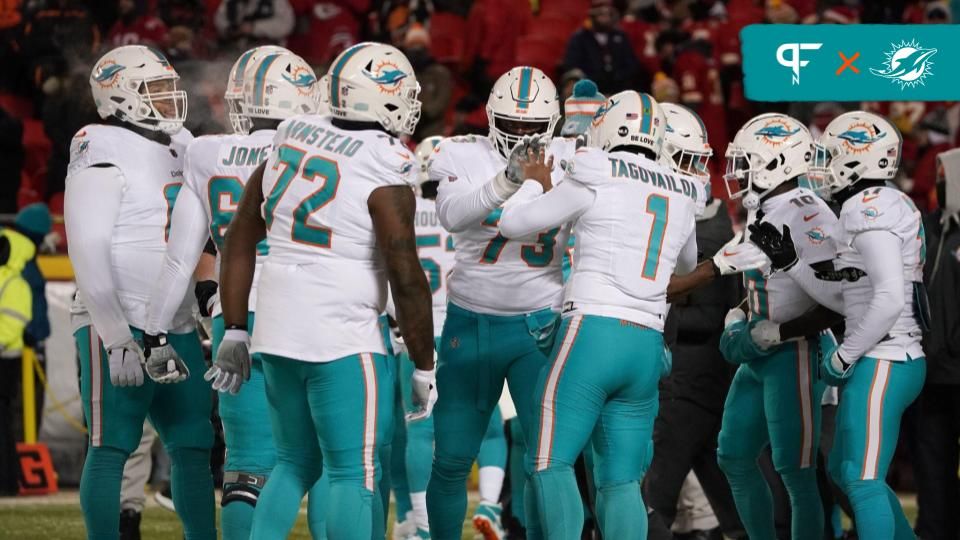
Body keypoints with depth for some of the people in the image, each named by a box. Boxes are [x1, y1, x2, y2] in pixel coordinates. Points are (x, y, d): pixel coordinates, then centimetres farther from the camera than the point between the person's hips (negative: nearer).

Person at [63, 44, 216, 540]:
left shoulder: (174, 155, 16)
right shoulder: (103, 159, -11)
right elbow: (88, 254, -17)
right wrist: (118, 339, -22)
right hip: (119, 330, -8)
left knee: (193, 445, 8)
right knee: (112, 447, -5)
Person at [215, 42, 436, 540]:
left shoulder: (291, 141, 7)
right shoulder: (383, 173, -13)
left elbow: (240, 238, 12)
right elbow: (407, 280, -13)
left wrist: (234, 330, 17)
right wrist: (424, 367, -3)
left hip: (277, 333, 7)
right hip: (343, 340, -7)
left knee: (297, 463, 19)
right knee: (356, 475, 0)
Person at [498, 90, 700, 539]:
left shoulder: (595, 180, -2)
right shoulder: (681, 199, 14)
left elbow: (513, 224, 6)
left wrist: (535, 183, 25)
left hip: (592, 334, -5)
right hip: (646, 347, 5)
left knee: (551, 464, -1)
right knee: (621, 480, 7)